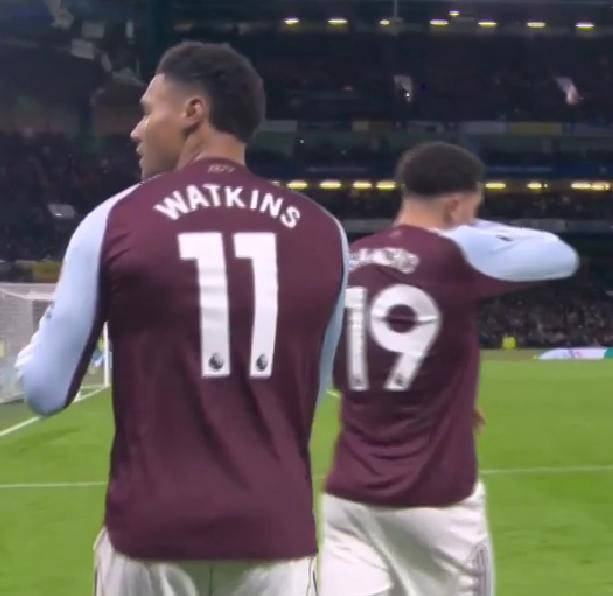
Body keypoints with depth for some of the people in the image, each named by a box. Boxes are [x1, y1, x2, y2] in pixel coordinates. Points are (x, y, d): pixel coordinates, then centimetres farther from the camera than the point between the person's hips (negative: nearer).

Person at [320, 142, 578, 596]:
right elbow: (562, 257, -1)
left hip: (350, 495, 5)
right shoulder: (454, 256, -11)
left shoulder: (347, 263, 7)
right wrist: (482, 230, 11)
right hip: (434, 499, -4)